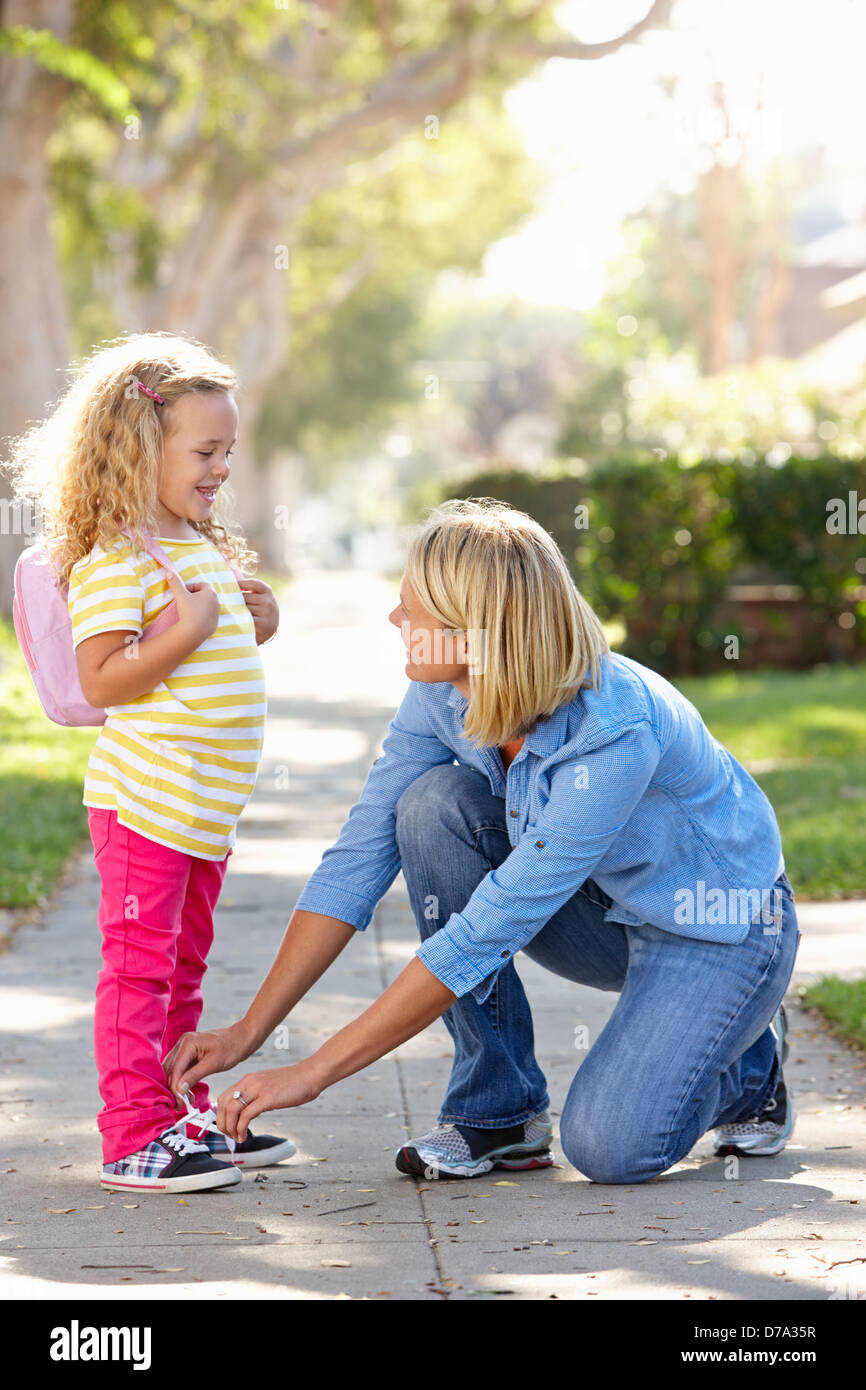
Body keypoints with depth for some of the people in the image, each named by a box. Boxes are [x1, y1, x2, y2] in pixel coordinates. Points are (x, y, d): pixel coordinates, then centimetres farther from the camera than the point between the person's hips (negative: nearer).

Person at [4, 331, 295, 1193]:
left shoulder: (204, 546, 16)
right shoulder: (113, 559, -14)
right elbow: (101, 680, -21)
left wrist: (251, 627, 10)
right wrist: (187, 633, -27)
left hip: (207, 805, 9)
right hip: (144, 797, -9)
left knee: (183, 965, 15)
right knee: (139, 963, -7)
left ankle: (186, 1121, 23)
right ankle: (135, 1137, -4)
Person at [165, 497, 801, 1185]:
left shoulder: (615, 730, -36)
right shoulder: (444, 694, -16)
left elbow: (486, 933, -36)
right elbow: (360, 857, -10)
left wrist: (313, 1072, -34)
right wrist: (248, 1031, -15)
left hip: (722, 928, -6)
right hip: (599, 908, 7)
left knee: (605, 1147, -28)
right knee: (433, 802, -20)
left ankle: (749, 1058, 7)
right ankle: (499, 1109, -9)